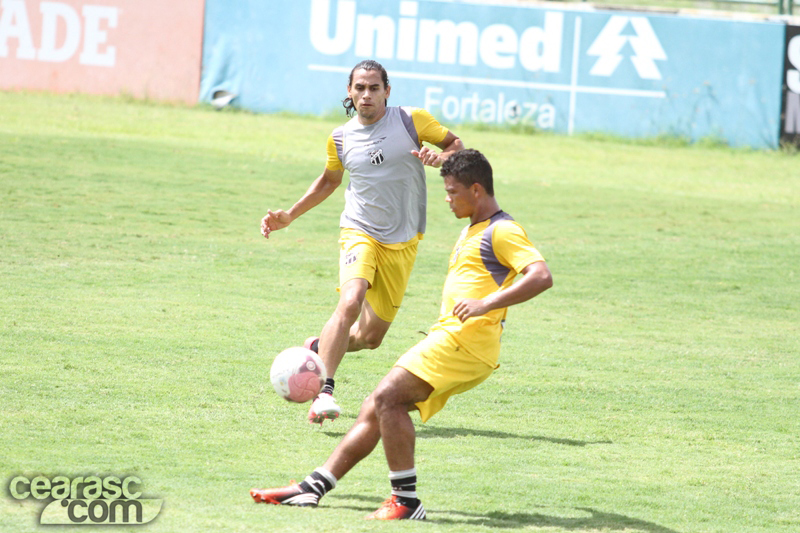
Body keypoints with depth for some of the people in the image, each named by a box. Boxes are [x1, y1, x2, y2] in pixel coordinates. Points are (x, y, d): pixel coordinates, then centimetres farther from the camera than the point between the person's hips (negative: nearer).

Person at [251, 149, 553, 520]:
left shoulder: (502, 232, -8)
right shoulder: (471, 232, 24)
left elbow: (542, 276, -22)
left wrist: (486, 304, -29)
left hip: (466, 340, -10)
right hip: (448, 338, 10)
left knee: (388, 396, -21)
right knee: (375, 408, 8)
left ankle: (405, 502, -19)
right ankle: (312, 487, 9)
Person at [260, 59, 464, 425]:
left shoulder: (411, 121, -3)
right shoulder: (340, 139, 4)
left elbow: (455, 144, 8)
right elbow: (329, 180, 22)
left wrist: (439, 157, -15)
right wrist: (288, 216, 17)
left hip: (402, 243, 1)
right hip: (359, 233, -1)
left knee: (371, 337, 6)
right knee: (350, 301, -31)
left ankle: (319, 348, 38)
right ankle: (324, 391, -32)